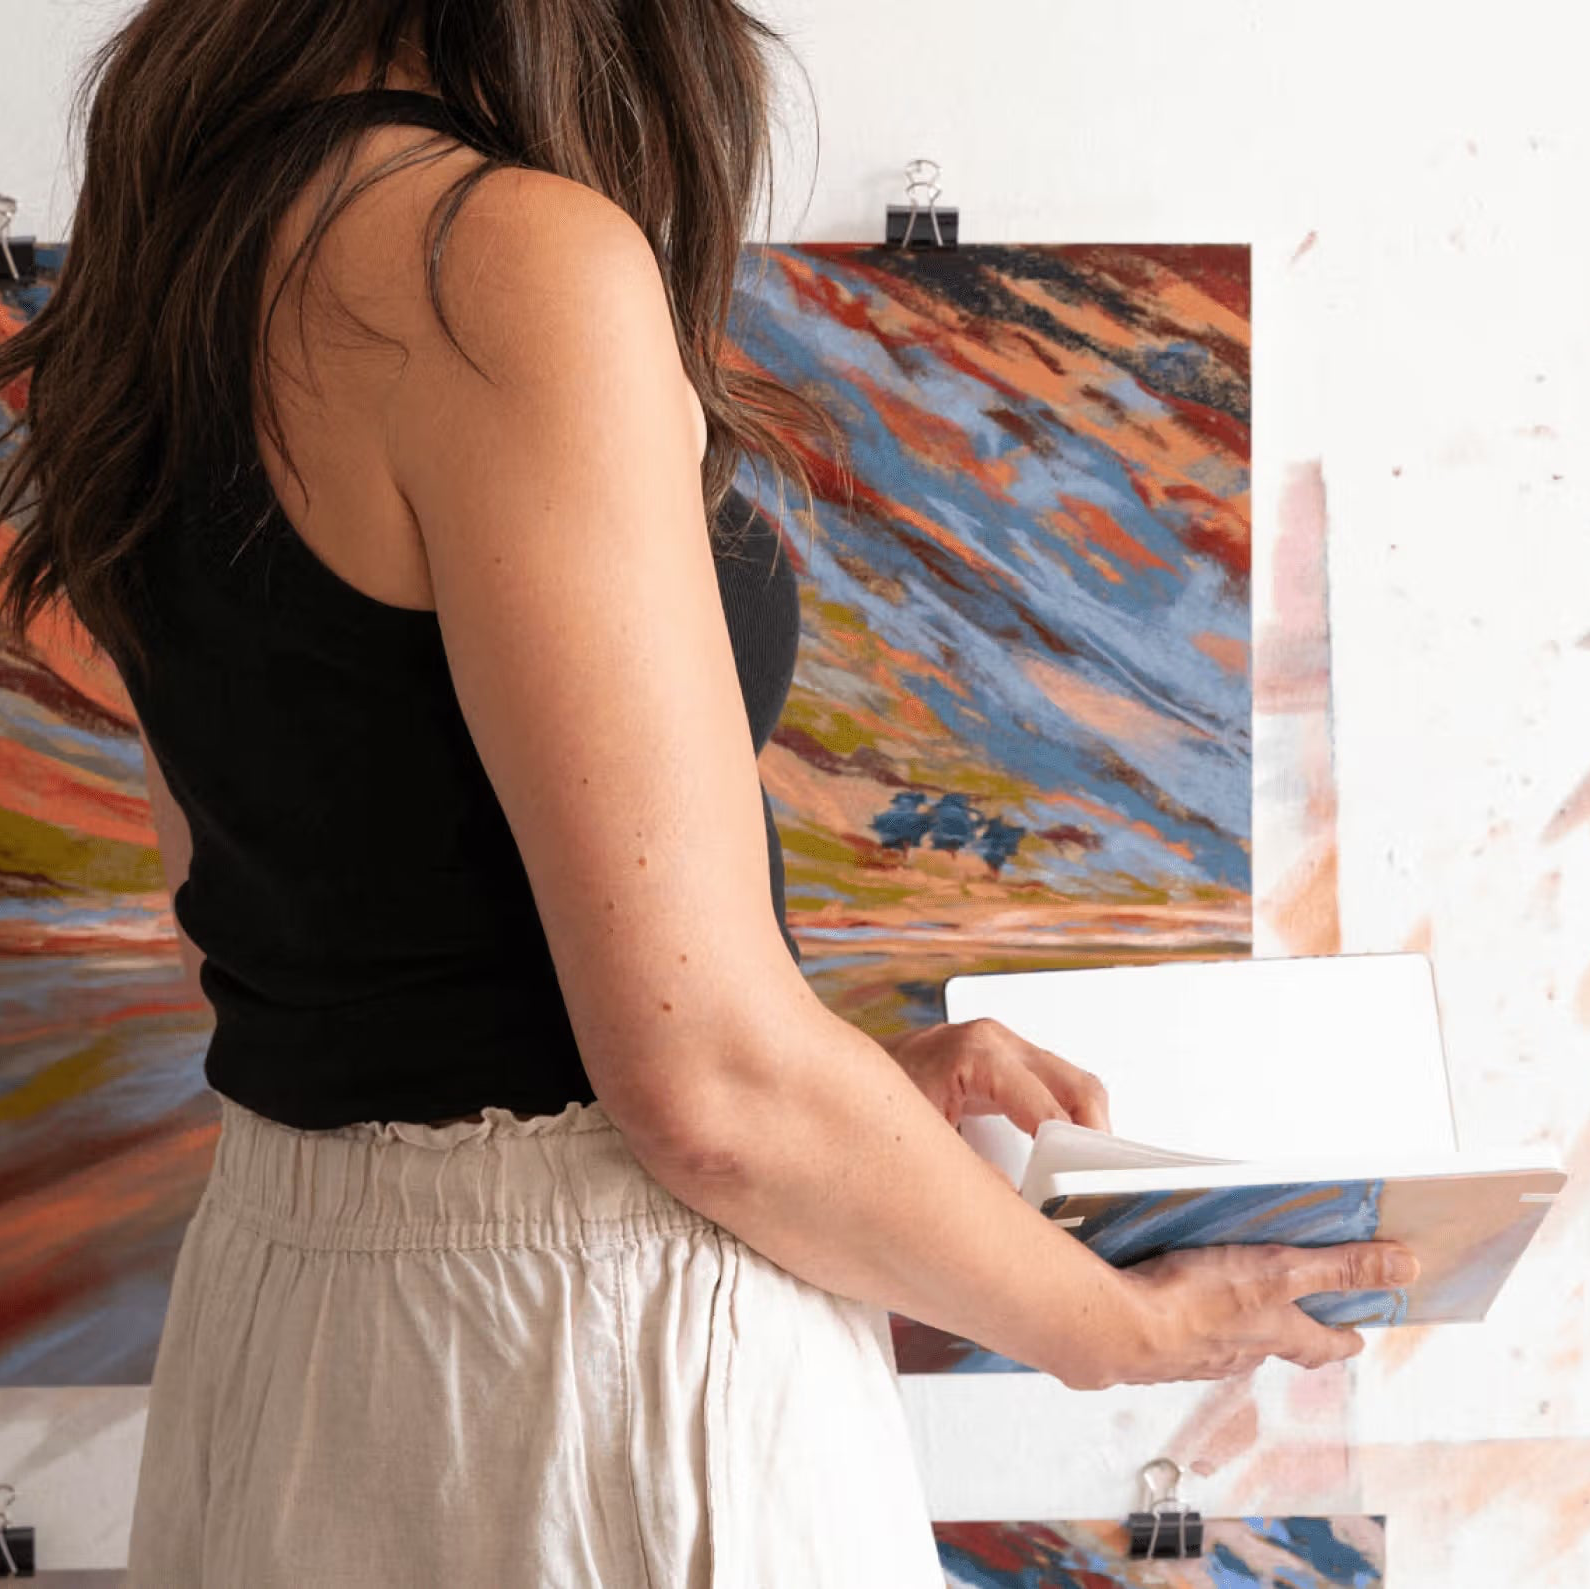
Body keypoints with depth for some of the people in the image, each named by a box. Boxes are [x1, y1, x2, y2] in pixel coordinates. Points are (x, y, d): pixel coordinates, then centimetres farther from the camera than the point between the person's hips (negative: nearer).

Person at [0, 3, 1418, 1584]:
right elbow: (706, 1074, -21)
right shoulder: (517, 258, -19)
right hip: (611, 1338, -8)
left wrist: (859, 1073, 12)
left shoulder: (182, 260, 6)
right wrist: (1109, 1324, -5)